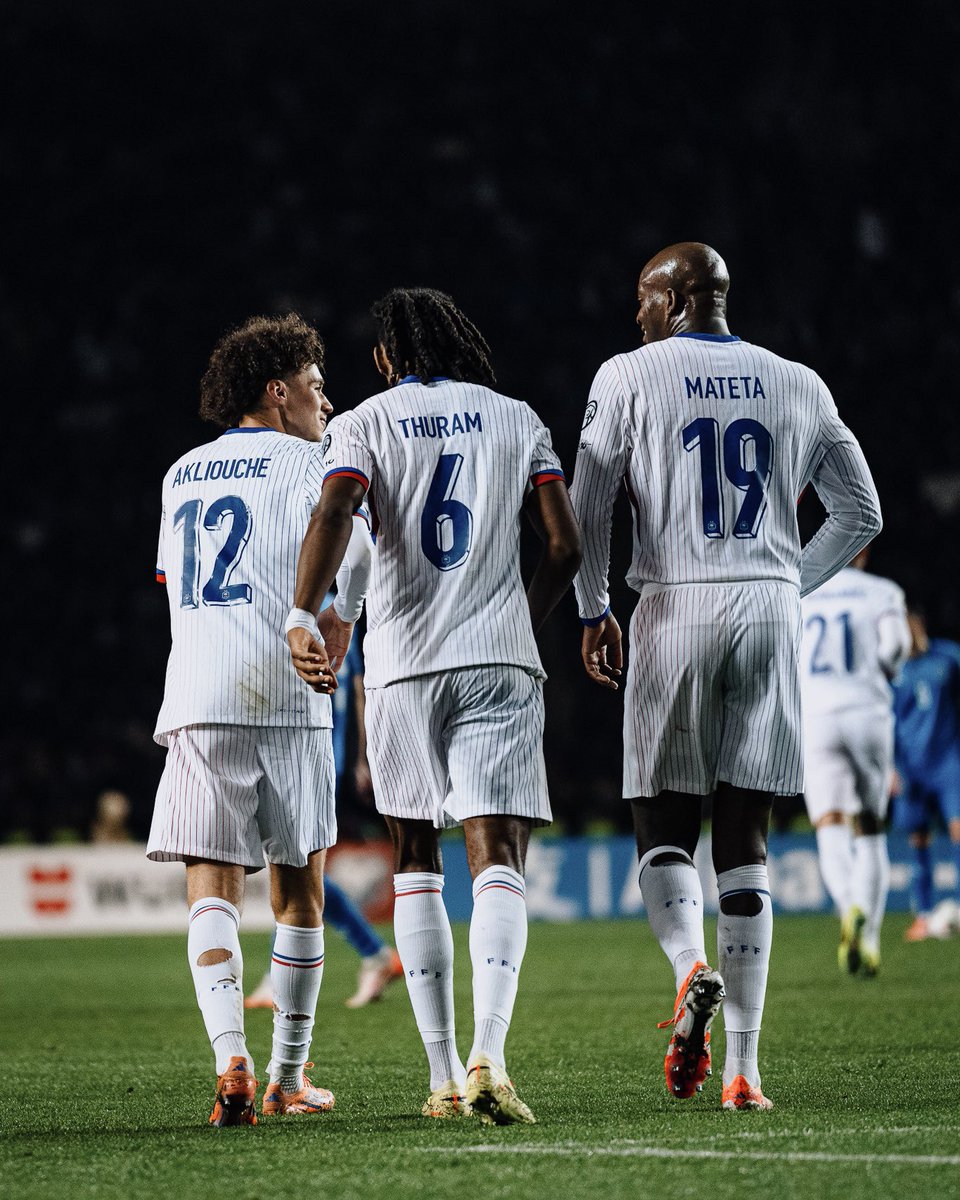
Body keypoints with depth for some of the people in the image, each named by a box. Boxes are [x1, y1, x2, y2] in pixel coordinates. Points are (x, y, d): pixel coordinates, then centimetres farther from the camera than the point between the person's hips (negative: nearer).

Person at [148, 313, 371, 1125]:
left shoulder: (181, 476, 22)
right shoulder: (306, 463, 5)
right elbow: (354, 545, -14)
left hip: (196, 698, 3)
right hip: (284, 698, -3)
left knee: (213, 885, -1)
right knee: (299, 890, 8)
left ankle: (231, 1061, -20)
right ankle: (288, 1079, 12)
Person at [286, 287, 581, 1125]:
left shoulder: (368, 423, 5)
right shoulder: (517, 420, 11)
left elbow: (333, 517, -14)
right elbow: (565, 544, 7)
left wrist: (304, 618, -19)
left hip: (403, 660, 0)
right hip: (498, 659, 0)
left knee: (416, 861, 12)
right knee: (499, 857, -7)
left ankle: (443, 1075, 9)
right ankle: (488, 1058, -28)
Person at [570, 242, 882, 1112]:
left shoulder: (630, 377, 1)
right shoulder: (797, 387, 11)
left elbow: (586, 507, 0)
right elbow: (860, 511, 15)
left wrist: (594, 610, 12)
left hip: (677, 609, -3)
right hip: (769, 614, 3)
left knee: (664, 823, 7)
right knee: (744, 838, 4)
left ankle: (692, 968, -25)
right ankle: (742, 1067, 0)